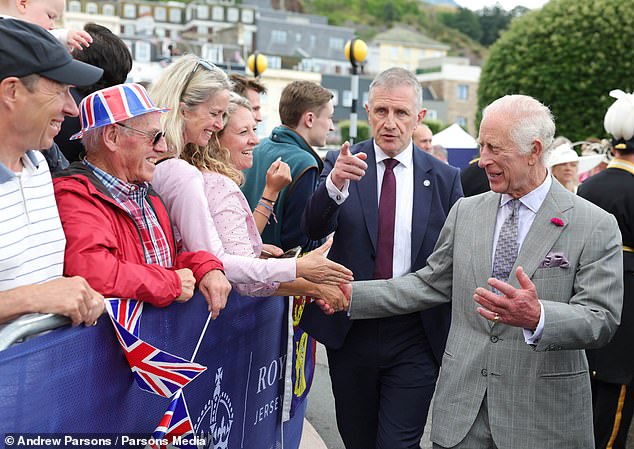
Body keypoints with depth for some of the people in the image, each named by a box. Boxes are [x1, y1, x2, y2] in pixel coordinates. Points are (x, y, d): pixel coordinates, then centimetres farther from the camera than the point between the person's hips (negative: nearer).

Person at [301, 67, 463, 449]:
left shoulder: (445, 178, 0)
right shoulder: (341, 163, -1)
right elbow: (314, 228, -15)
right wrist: (335, 184, -35)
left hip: (415, 338, -1)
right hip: (348, 330, 2)